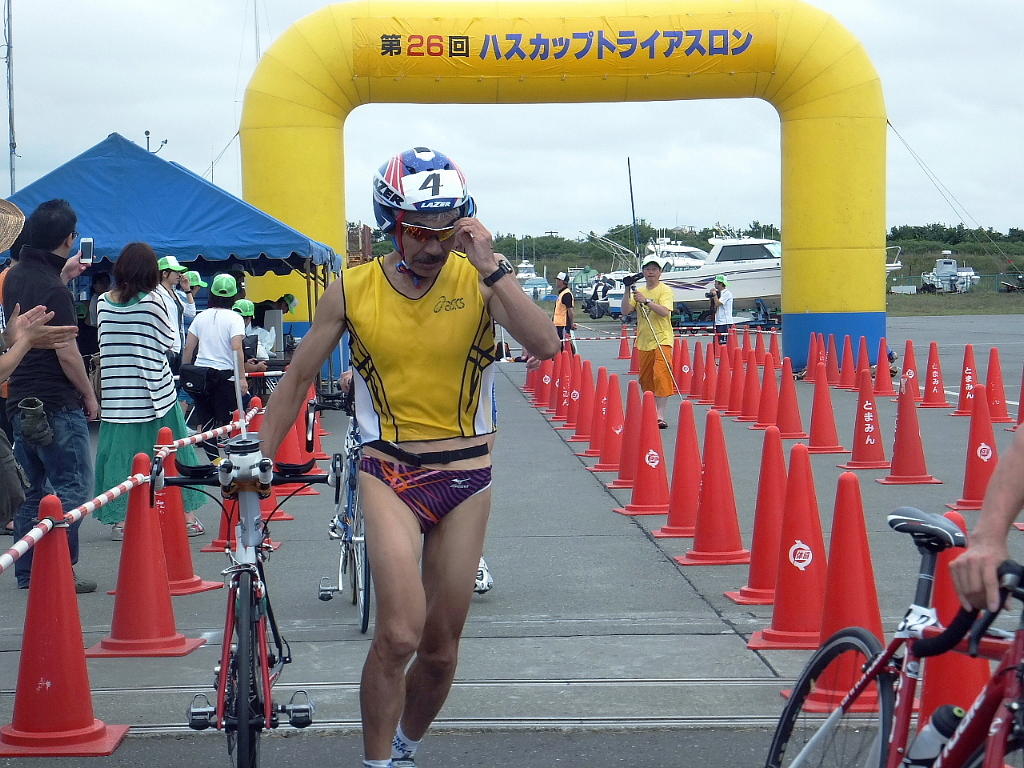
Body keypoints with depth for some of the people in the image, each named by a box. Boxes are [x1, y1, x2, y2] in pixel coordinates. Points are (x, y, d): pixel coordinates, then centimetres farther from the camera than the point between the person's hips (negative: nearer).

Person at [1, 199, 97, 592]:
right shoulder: (53, 290, -18)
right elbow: (67, 354, -19)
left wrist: (63, 275, 28)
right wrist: (89, 396, -7)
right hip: (56, 405, -9)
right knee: (73, 489, -3)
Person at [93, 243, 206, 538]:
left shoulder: (104, 302, 1)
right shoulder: (152, 301, -9)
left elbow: (104, 340, 10)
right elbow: (168, 341, 0)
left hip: (115, 390, 3)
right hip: (153, 389, -3)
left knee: (120, 451, 7)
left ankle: (120, 519, 5)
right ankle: (186, 516, 12)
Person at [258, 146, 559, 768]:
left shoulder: (479, 280, -6)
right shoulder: (353, 290, -5)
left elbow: (546, 344, -22)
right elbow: (299, 378, 6)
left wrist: (492, 265, -26)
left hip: (465, 476, 1)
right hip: (389, 474, -1)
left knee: (441, 649, 11)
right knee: (400, 635, -20)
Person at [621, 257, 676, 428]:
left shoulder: (665, 290, -3)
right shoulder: (638, 291, 13)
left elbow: (665, 311, -19)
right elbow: (625, 311, 4)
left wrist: (646, 301, -26)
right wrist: (627, 292, -7)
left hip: (662, 340, -6)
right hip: (643, 342, 6)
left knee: (660, 375, -16)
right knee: (645, 379, 9)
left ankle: (660, 415, -18)